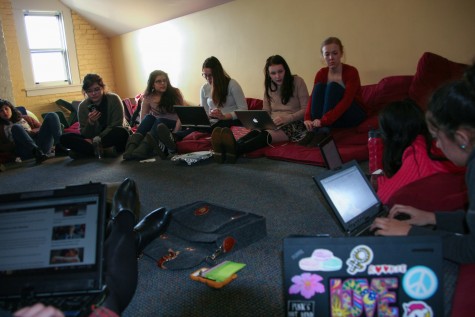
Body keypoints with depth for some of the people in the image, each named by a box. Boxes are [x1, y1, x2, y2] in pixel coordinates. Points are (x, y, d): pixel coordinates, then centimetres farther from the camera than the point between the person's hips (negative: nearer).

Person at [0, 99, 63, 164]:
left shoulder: (25, 118, 32)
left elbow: (42, 128, 22)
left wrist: (32, 132, 3)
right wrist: (13, 144, -4)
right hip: (25, 152, -2)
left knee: (51, 115, -11)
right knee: (16, 127, -28)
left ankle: (59, 147, -36)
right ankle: (37, 152, -52)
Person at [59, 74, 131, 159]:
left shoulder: (114, 99, -10)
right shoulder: (83, 106, -1)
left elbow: (117, 125, -13)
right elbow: (85, 134, -4)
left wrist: (95, 140, -21)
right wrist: (90, 122, -25)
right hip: (93, 139, 4)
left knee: (120, 132, -38)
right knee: (65, 138, -16)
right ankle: (104, 150, -29)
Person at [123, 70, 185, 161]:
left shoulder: (175, 93, -3)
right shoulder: (148, 97, 1)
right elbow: (143, 119, -2)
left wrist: (175, 133, -23)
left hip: (172, 126, -2)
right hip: (155, 126, 2)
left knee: (159, 121, -31)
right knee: (149, 118, -27)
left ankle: (143, 148, -55)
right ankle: (131, 147, -45)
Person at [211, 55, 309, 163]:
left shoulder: (297, 81, -1)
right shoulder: (269, 86, 15)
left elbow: (306, 109, -4)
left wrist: (287, 118, -20)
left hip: (294, 123, -4)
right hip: (274, 124, 4)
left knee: (266, 134, -37)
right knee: (255, 132, -32)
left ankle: (235, 149, -66)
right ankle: (229, 148, -63)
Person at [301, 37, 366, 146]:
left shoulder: (351, 71, -14)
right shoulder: (321, 73, 0)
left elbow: (346, 101, -27)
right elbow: (313, 97, -13)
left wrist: (324, 120, -40)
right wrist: (308, 118, -34)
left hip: (353, 114, -4)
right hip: (331, 115, 4)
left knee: (333, 86, -26)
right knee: (319, 86, -19)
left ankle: (323, 132, -36)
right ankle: (314, 130, -27)